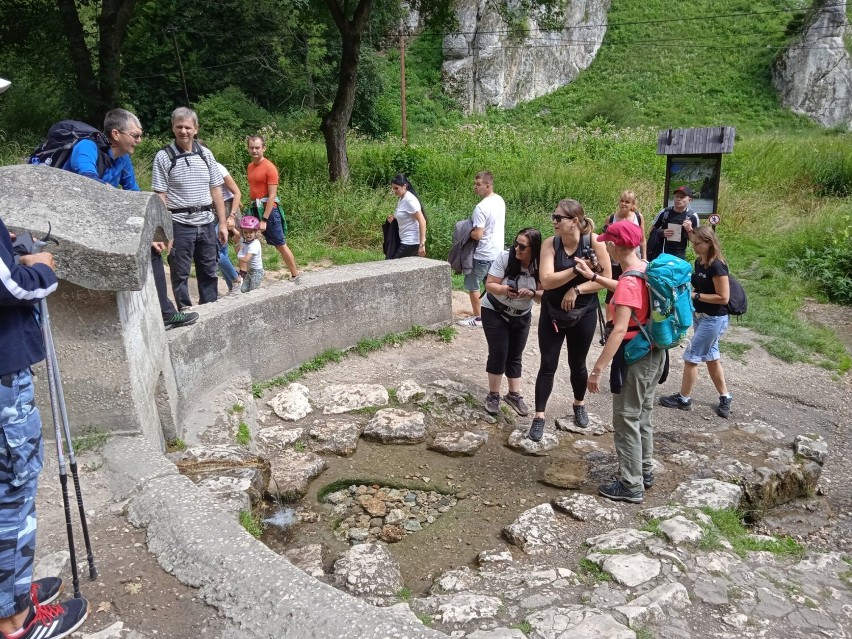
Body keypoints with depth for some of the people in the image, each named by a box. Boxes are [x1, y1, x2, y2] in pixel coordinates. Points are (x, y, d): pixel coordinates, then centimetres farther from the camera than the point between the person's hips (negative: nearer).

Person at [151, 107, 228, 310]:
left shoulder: (205, 154, 7)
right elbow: (160, 196, -7)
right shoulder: (163, 157, -4)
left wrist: (222, 223, 6)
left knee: (209, 272, 11)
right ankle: (185, 313, 16)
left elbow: (216, 190, 9)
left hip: (207, 223, 4)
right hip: (180, 224, -3)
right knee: (180, 273, 4)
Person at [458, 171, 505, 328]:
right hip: (497, 251, 9)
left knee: (472, 285, 5)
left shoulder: (481, 207, -23)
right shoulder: (500, 201, 5)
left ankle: (478, 318, 11)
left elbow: (478, 235, -25)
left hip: (483, 254, -8)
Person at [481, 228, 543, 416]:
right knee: (499, 353, -6)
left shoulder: (540, 267, -15)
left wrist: (532, 293, -33)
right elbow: (489, 285, -20)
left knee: (515, 356, 10)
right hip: (495, 312, -3)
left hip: (522, 316, 3)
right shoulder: (504, 258, -22)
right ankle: (493, 395, 8)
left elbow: (543, 295, -12)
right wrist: (504, 289, -40)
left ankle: (514, 394, 23)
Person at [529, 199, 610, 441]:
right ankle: (539, 416, 13)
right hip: (552, 313, 0)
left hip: (584, 313, 0)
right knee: (548, 365, 2)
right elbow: (546, 281, -23)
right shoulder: (550, 244, -13)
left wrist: (577, 289, -22)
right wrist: (576, 269, -32)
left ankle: (579, 404, 42)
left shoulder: (594, 241, -15)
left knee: (577, 364, 15)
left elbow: (606, 277, -14)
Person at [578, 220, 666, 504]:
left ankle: (631, 487, 13)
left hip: (634, 357, -9)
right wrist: (592, 276, 22)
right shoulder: (647, 269, 2)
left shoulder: (628, 281, -24)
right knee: (642, 416, 22)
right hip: (655, 352, 9)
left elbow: (619, 331, -31)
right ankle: (645, 471, 36)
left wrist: (597, 369, -30)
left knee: (626, 421, 3)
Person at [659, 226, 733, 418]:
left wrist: (695, 295, -20)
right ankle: (725, 397, 28)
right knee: (711, 357, 16)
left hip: (714, 319, -9)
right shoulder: (699, 262, 5)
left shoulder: (717, 266, -21)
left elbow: (723, 297, -22)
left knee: (691, 357, -2)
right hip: (700, 316, 9)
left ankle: (684, 399, 13)